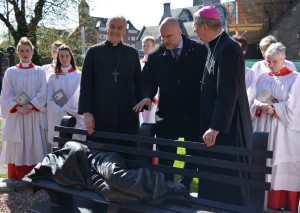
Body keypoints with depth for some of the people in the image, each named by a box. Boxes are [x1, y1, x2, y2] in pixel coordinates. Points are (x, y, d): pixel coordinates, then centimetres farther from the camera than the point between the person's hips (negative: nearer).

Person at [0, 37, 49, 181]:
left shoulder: (39, 71, 6)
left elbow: (42, 94, -2)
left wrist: (30, 106, -15)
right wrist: (18, 108, -13)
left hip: (35, 116, -1)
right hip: (15, 116, 1)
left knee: (34, 148, 0)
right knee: (16, 150, 2)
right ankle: (15, 180, 10)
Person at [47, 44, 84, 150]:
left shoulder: (78, 75, 4)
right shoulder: (53, 77, 11)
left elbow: (78, 96, -4)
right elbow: (49, 99, 6)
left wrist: (67, 109, -8)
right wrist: (62, 112, -7)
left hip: (75, 118, -2)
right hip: (57, 119, 2)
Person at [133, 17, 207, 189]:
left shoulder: (200, 50, -4)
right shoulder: (155, 55, 0)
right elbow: (148, 80, 4)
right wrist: (147, 96, -17)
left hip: (195, 114, 0)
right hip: (168, 115, 0)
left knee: (194, 156, 13)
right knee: (165, 159, 4)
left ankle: (183, 189, 33)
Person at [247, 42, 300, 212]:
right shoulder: (263, 78, 9)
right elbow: (250, 100, 3)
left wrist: (272, 108, -9)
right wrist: (261, 106, -15)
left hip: (283, 129, -3)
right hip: (262, 127, 4)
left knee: (282, 165, -1)